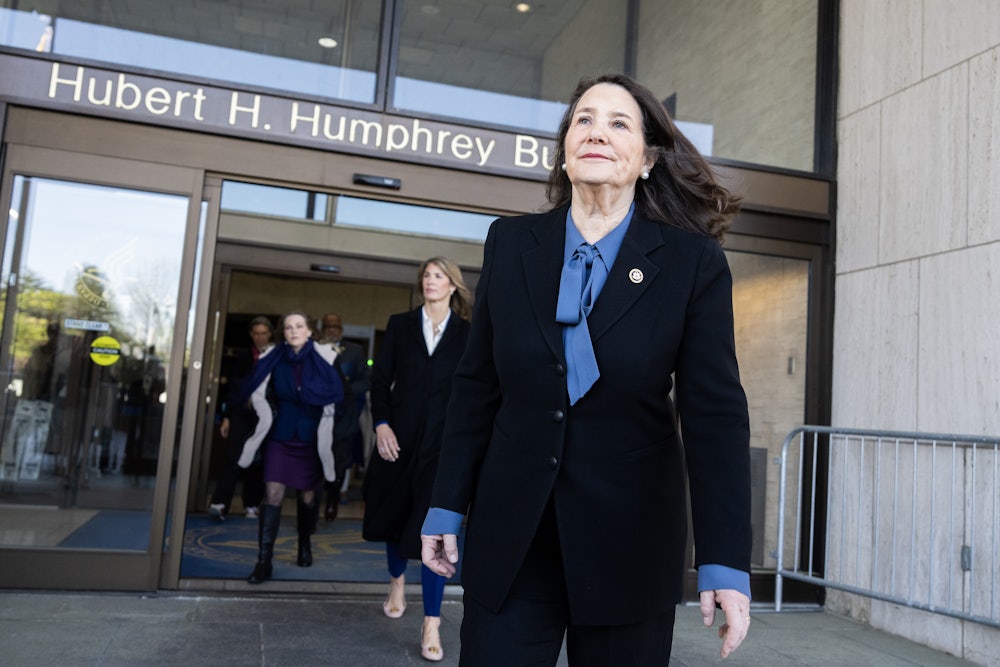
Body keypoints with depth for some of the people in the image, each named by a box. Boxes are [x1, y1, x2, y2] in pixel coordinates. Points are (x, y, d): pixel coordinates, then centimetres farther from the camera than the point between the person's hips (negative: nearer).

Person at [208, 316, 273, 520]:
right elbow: (231, 388, 9)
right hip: (241, 414, 1)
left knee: (257, 463, 6)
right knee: (233, 459, -8)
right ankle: (219, 503, -11)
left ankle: (251, 505, 16)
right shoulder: (243, 357, 9)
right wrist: (226, 417, 6)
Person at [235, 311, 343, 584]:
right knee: (273, 494, -8)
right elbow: (257, 392, 5)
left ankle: (305, 545, 33)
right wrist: (268, 418, -1)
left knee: (307, 496, 10)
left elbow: (335, 393, -6)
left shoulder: (322, 358, -8)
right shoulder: (273, 358, -3)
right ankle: (264, 561, -7)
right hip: (280, 436, 0)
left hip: (310, 438, 0)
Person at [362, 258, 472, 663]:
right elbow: (381, 379, 4)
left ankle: (431, 625, -1)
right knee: (395, 513, 16)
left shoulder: (467, 334, 2)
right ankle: (396, 583, 44)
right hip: (399, 436, 2)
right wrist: (381, 424, -9)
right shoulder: (400, 325, 6)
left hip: (444, 440, -2)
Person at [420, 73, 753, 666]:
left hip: (629, 545, -1)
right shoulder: (512, 244, 3)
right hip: (509, 543, 2)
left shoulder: (694, 262, -5)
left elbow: (716, 414, -9)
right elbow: (477, 387, 7)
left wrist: (725, 563, -15)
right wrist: (447, 507, 7)